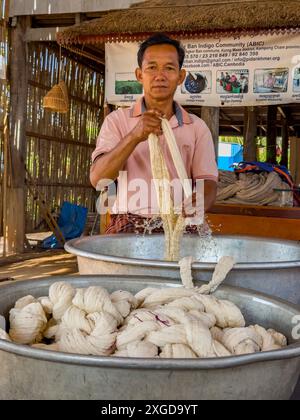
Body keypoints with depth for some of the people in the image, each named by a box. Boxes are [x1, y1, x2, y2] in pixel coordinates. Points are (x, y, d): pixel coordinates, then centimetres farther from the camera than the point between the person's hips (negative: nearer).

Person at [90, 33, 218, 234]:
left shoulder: (197, 127, 13)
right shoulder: (117, 120, 8)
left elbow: (208, 182, 5)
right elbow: (97, 178, -5)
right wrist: (135, 136, -19)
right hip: (129, 224, -2)